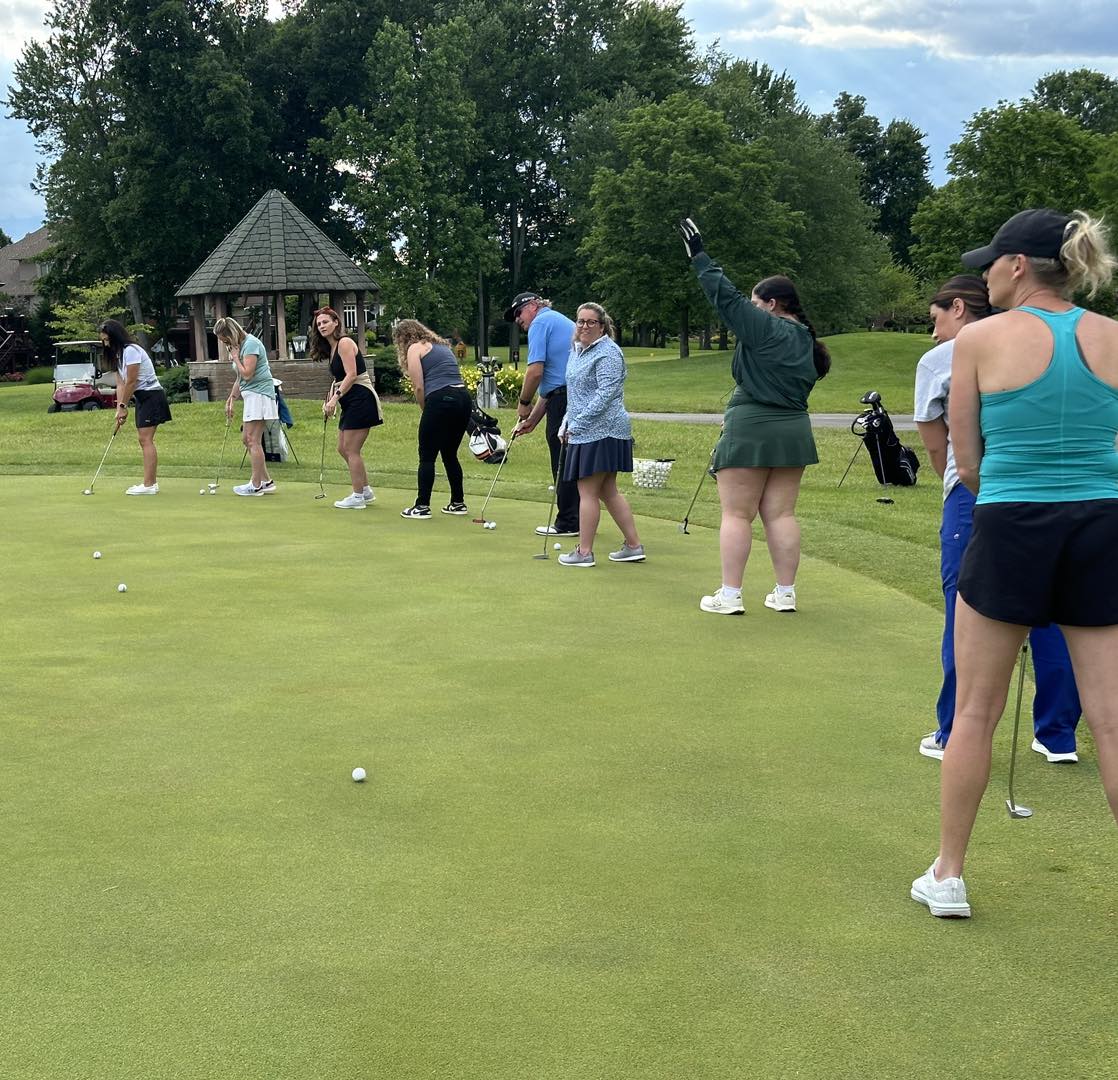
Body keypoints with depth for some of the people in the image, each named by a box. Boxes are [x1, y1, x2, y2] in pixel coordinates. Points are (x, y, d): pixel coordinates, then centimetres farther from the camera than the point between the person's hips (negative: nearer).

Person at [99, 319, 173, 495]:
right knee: (143, 439, 8)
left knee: (146, 439, -13)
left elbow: (131, 382, -16)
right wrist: (119, 408, 0)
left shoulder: (131, 351, -16)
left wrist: (123, 407, -9)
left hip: (151, 395, -10)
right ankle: (151, 482, 11)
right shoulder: (118, 354, 14)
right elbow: (120, 384, 10)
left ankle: (149, 485, -15)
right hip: (141, 398, 10)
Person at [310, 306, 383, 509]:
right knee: (343, 449, 14)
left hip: (361, 399, -10)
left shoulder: (344, 343, -11)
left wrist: (336, 397, -20)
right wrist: (329, 400, 6)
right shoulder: (331, 348, 17)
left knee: (351, 450, -6)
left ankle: (358, 497, 0)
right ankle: (366, 491, 22)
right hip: (350, 403, 10)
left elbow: (351, 375, -19)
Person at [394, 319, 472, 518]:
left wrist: (425, 410, 11)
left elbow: (419, 387, -4)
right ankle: (458, 503, 21)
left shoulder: (415, 348, 4)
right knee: (450, 455, 18)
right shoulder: (441, 345, 27)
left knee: (427, 456, 1)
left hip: (441, 399, -7)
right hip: (464, 398, 7)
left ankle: (422, 506, 1)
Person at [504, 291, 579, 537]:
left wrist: (523, 403, 0)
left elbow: (535, 371, -15)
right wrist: (533, 419, 22)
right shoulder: (562, 321, 25)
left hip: (565, 398, -9)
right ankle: (579, 520, 17)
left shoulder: (541, 322, -5)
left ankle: (567, 523, 3)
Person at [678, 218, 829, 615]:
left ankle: (730, 596, -2)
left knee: (736, 515, -2)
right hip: (793, 431, 8)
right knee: (781, 514, 10)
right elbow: (806, 382, 16)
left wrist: (698, 255, -4)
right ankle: (785, 593, 11)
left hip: (751, 430, -8)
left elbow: (726, 296, -11)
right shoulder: (806, 340, 14)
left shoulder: (764, 328, -10)